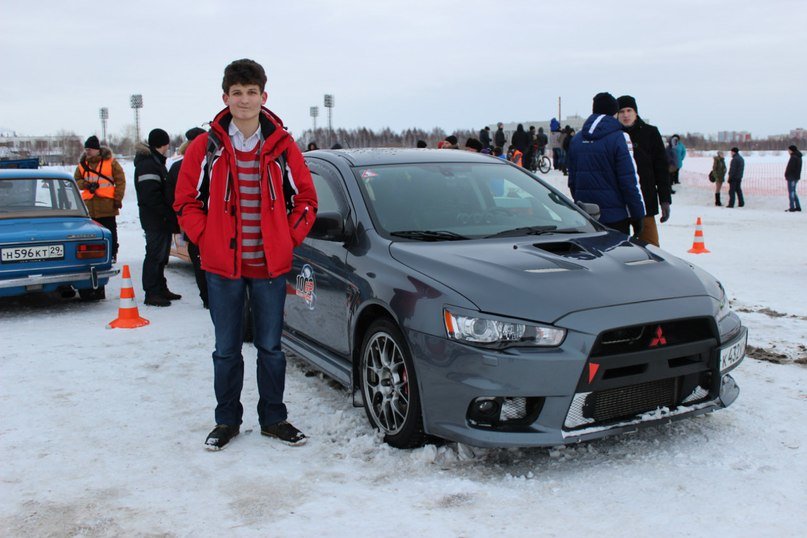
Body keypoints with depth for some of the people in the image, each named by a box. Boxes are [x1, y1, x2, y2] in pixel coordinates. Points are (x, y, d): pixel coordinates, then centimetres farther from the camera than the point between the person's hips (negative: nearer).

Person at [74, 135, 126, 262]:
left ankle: (112, 254, 12)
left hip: (107, 204, -4)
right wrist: (86, 184, -7)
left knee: (110, 231, 3)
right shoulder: (83, 164, 11)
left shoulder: (110, 162, -2)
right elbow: (76, 180, 16)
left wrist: (118, 198, -7)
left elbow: (120, 181, -1)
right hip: (90, 204, 4)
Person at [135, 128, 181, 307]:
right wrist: (168, 215, -20)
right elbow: (150, 196, -22)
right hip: (155, 219, -10)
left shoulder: (156, 161, 20)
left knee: (161, 254, 15)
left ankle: (161, 289, 24)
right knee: (155, 255, -7)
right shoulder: (148, 164, -14)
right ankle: (152, 293, -3)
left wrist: (170, 216, 14)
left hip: (162, 219, 10)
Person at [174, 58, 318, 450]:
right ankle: (227, 421, 25)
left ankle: (274, 419, 25)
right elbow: (186, 202, 6)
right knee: (226, 350, 10)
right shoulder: (206, 147, 0)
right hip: (222, 267, 0)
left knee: (270, 347, 11)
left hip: (271, 266, 0)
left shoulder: (282, 146, 1)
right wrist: (207, 239, -3)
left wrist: (289, 239, -1)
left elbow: (306, 199, 8)